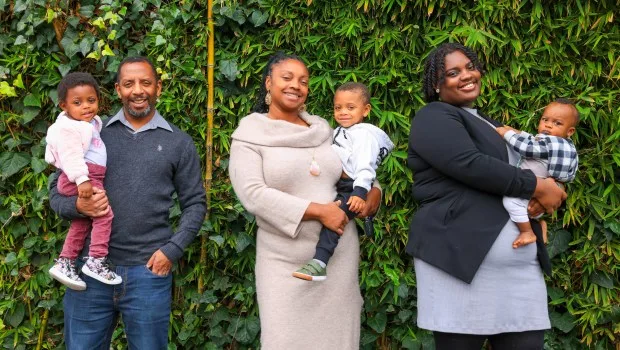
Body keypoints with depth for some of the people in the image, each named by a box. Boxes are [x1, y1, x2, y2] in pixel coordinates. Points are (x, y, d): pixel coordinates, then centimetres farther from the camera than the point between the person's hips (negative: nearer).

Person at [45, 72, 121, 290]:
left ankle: (64, 263, 23)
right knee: (104, 214, -15)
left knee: (82, 223, 17)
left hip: (88, 179, 11)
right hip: (79, 179, -11)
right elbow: (70, 155, -24)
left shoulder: (91, 123, 16)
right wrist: (82, 179, -31)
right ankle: (96, 262, -13)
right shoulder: (69, 127, -16)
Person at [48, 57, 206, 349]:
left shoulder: (178, 142, 6)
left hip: (149, 271, -1)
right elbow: (57, 191, 9)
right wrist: (77, 206, -13)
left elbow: (195, 203, 7)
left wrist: (172, 250, -5)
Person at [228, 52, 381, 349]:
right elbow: (253, 194, -16)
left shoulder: (322, 130, 10)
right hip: (286, 263, -4)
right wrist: (317, 211, -18)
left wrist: (373, 190, 1)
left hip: (340, 256, 4)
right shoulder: (249, 135, -4)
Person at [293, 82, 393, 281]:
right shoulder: (337, 133, 24)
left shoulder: (364, 134, -5)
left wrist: (360, 192, -28)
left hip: (351, 190, -11)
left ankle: (320, 263, -43)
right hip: (334, 187, 11)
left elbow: (365, 166, -18)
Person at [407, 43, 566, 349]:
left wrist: (537, 199, 0)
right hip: (461, 255, -8)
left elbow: (520, 167, 25)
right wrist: (537, 187, -11)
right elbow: (469, 165, -18)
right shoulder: (434, 117, -2)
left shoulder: (486, 123, 25)